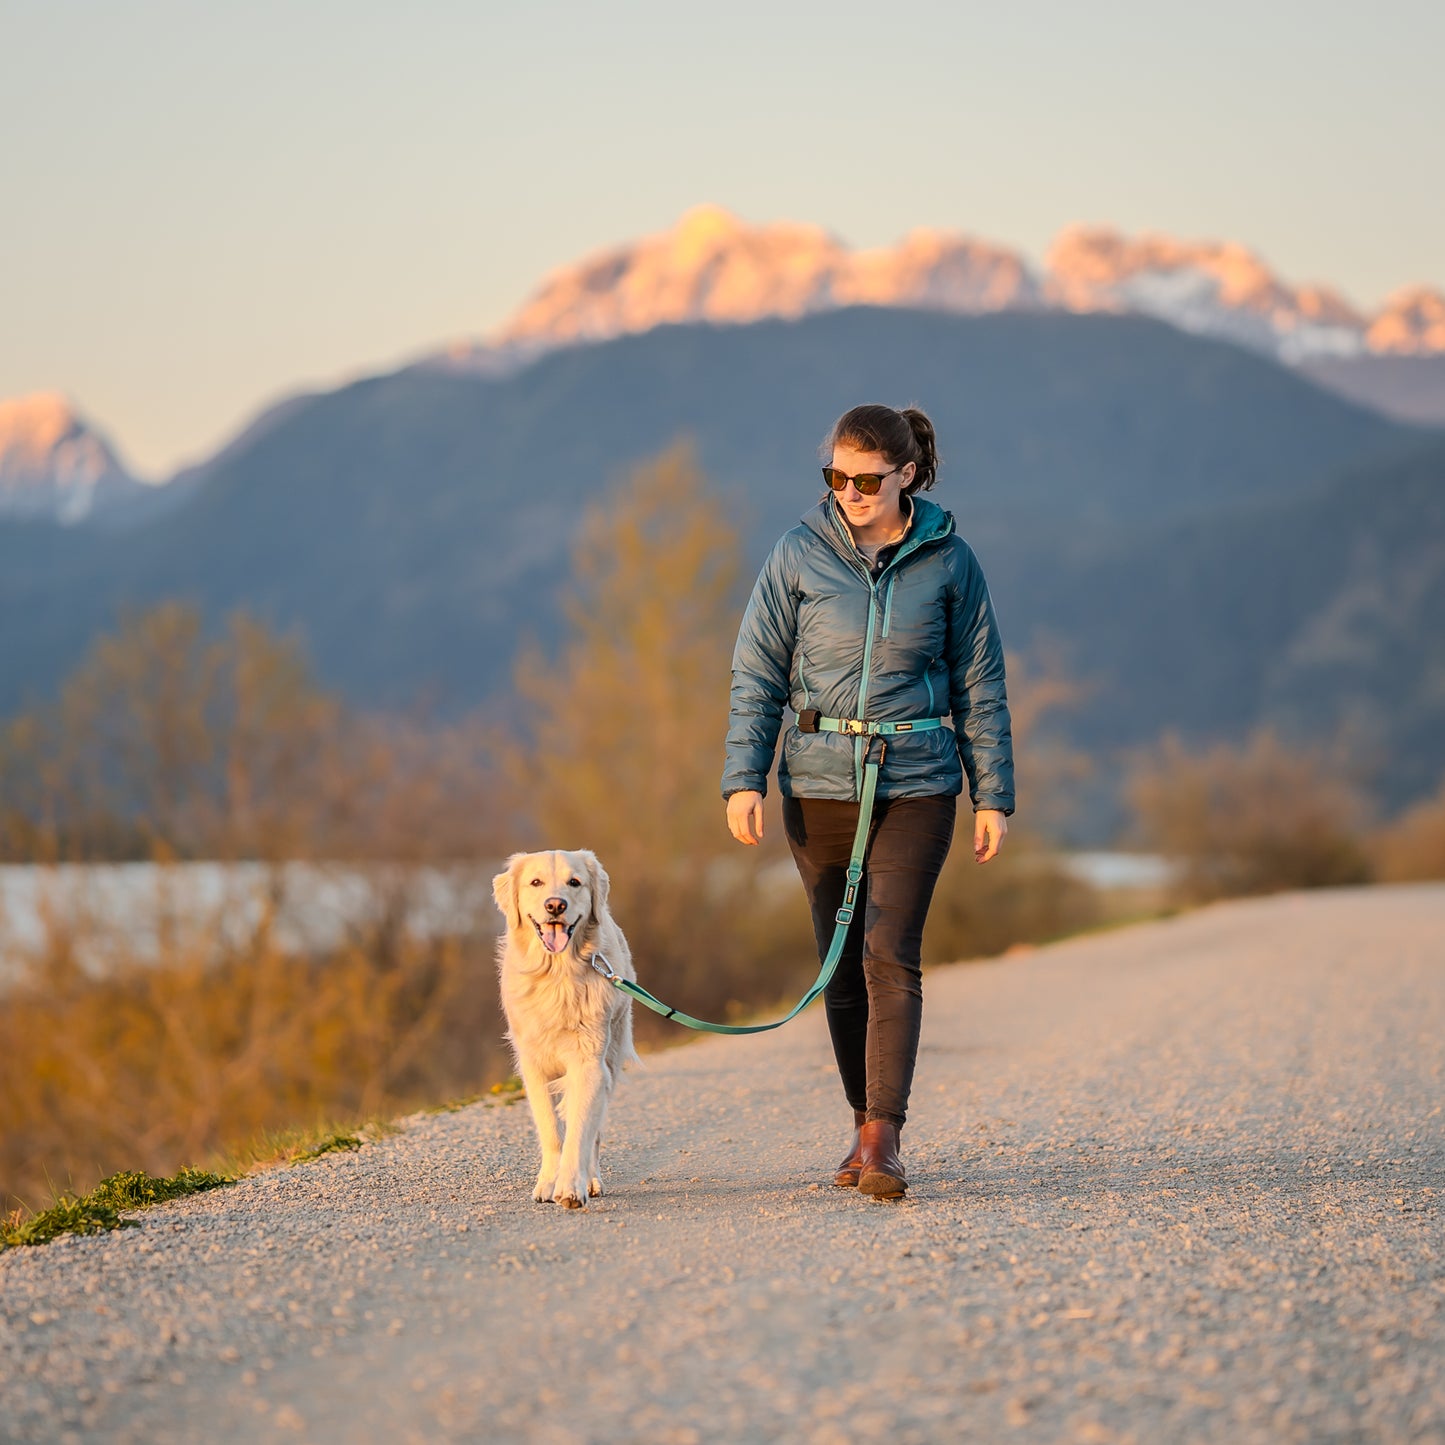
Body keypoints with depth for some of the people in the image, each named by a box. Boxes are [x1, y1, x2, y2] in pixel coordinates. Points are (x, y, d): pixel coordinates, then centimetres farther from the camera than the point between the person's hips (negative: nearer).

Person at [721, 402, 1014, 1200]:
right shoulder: (800, 553, -1)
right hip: (819, 782, 2)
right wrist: (743, 778, -7)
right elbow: (757, 672, 2)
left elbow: (980, 684, 5)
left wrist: (992, 795, 3)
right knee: (842, 964, 7)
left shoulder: (948, 560, -1)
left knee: (890, 956, -13)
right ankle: (865, 1124, 20)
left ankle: (884, 1141, -15)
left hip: (916, 784, -1)